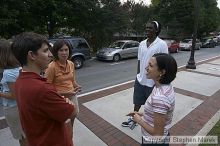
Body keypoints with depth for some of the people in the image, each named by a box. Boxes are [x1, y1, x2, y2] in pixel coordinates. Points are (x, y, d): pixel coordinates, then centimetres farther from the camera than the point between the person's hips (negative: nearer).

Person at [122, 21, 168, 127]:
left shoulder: (162, 44, -13)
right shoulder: (142, 44, 5)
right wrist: (138, 76, 12)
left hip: (153, 82, -5)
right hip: (140, 80, 6)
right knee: (137, 101, 20)